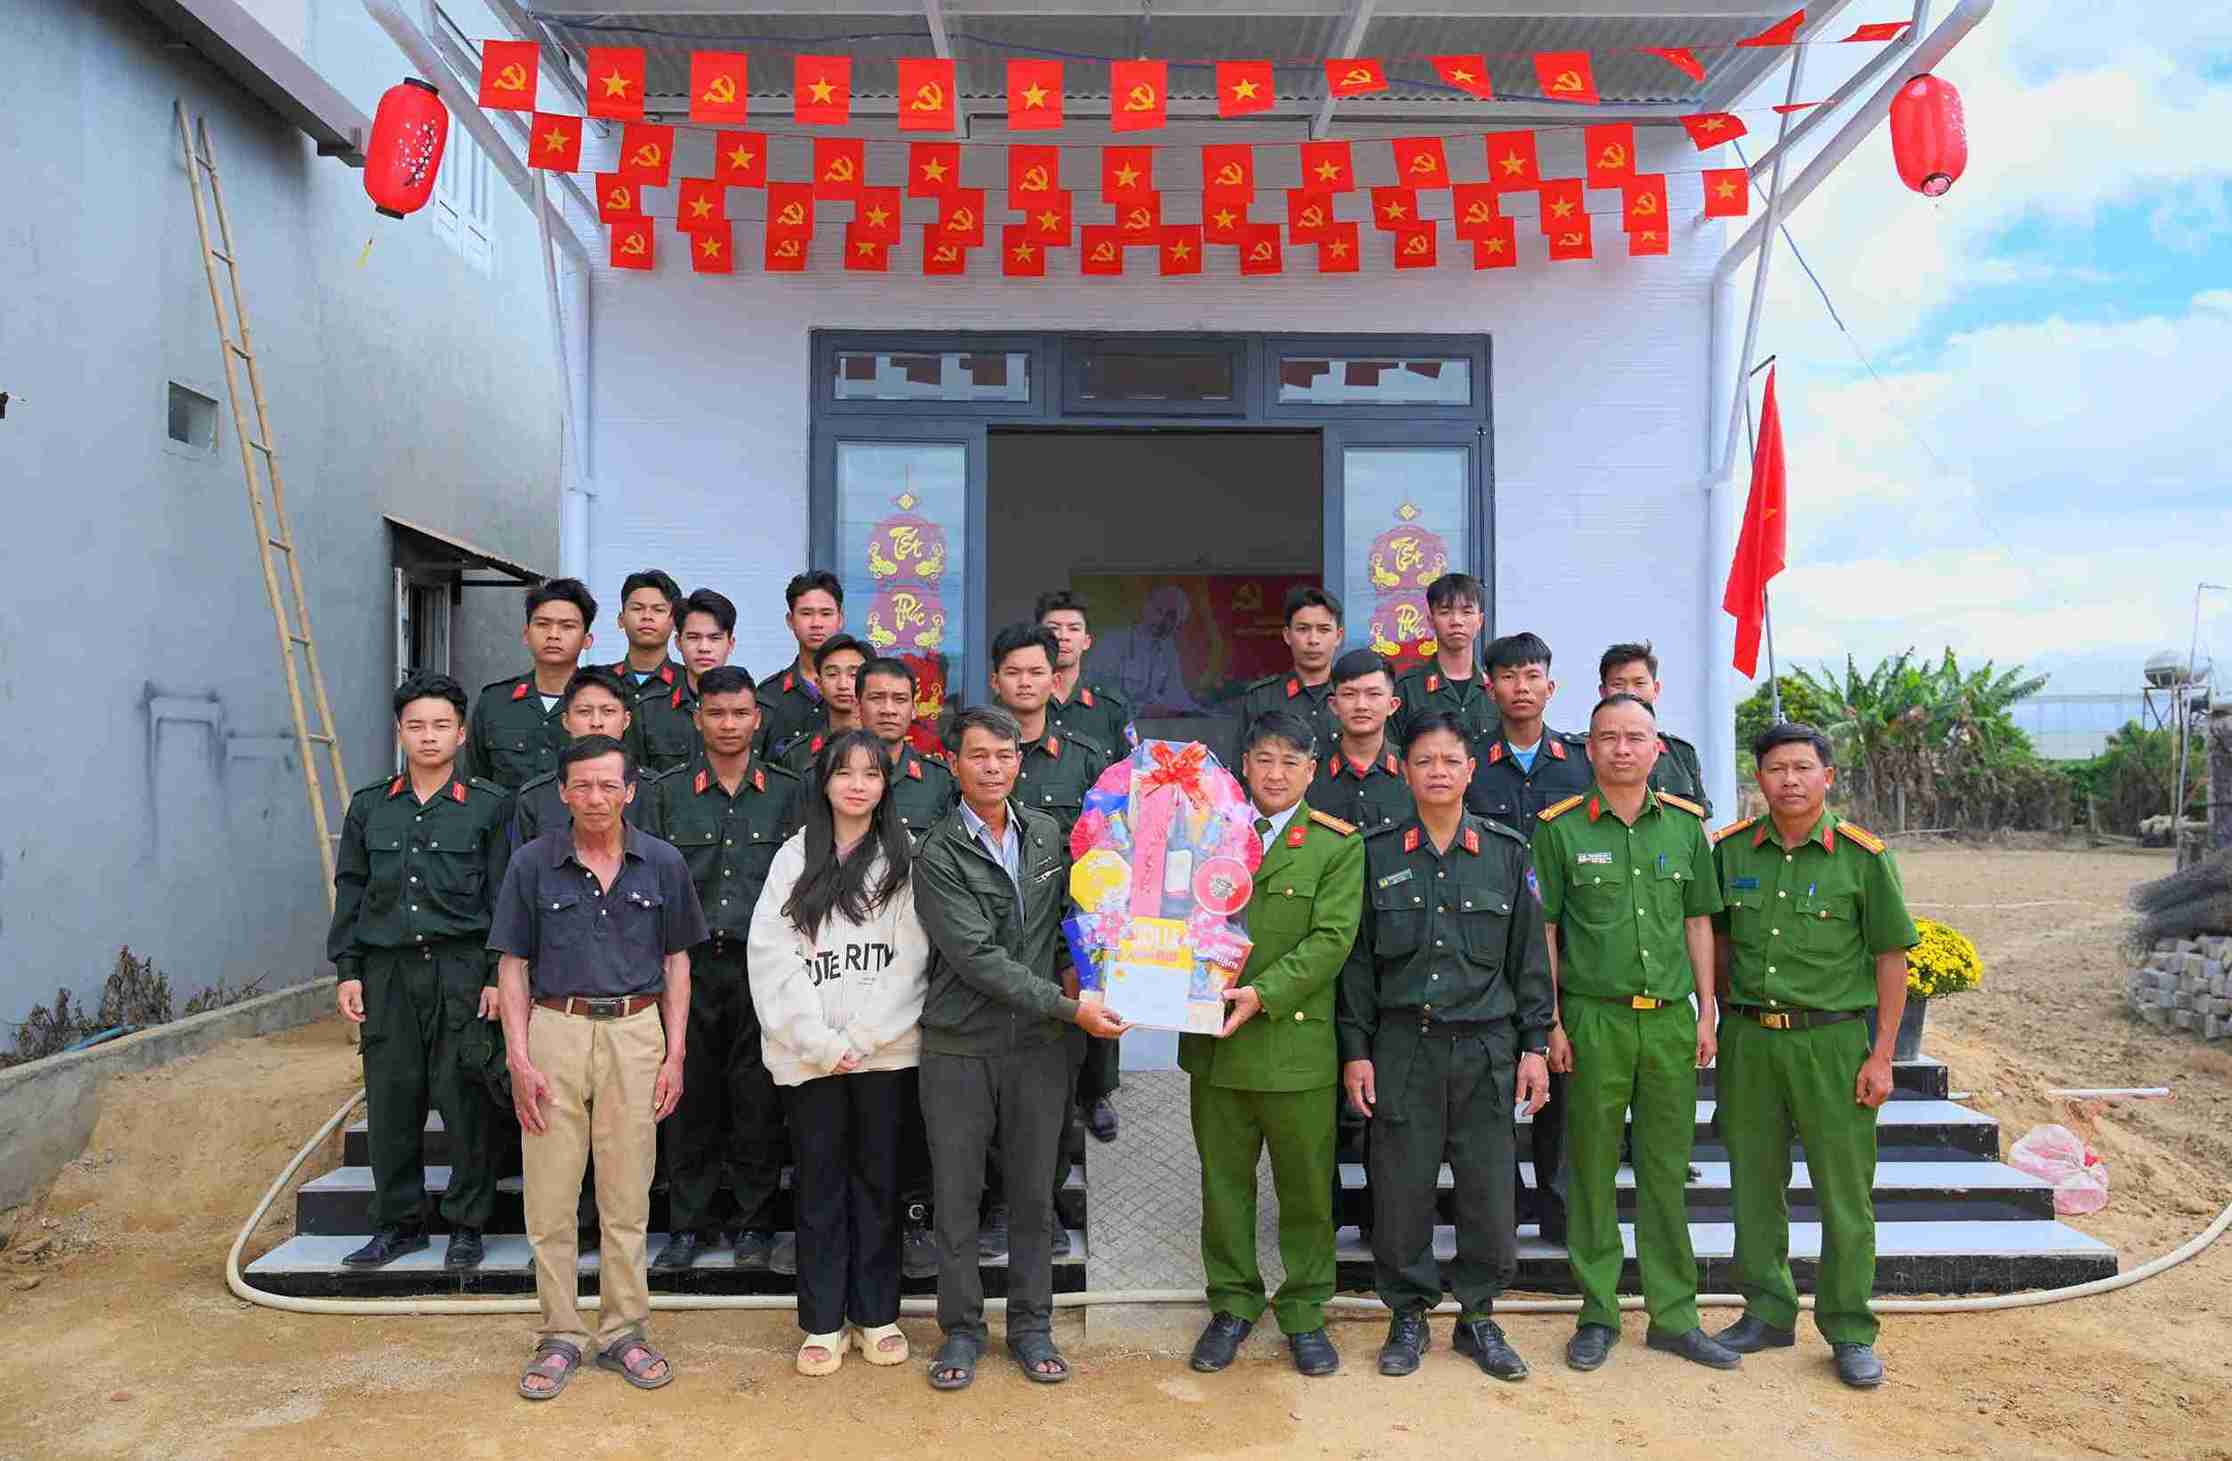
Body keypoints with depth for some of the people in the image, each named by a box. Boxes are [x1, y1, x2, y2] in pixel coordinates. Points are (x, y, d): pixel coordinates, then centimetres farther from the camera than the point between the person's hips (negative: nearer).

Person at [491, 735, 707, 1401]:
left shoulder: (662, 863, 3)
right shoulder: (533, 863, 1)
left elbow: (676, 961, 8)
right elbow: (513, 965, 4)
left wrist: (675, 1054, 1)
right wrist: (518, 1058, -4)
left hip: (636, 1033, 1)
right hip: (554, 1029, 0)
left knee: (627, 1196, 7)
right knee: (550, 1199, 4)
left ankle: (624, 1333, 20)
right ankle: (560, 1337, 18)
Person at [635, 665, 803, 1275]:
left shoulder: (788, 793, 7)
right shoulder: (665, 793, 7)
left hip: (761, 965, 0)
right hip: (688, 965, 0)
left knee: (758, 1100, 2)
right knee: (691, 1097, 4)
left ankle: (755, 1224, 15)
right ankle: (689, 1225, 17)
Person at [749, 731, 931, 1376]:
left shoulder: (905, 858, 3)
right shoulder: (795, 858, 6)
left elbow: (910, 960, -3)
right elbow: (772, 957, 0)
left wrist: (857, 1039, -9)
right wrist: (821, 1043, -8)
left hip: (886, 1049, 0)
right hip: (810, 1052, 1)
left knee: (879, 1178, 7)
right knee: (820, 1182, 6)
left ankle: (876, 1315, 19)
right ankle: (823, 1322, 15)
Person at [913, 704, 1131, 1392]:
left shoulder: (1046, 833, 6)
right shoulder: (938, 854, -9)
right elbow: (977, 958, -16)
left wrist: (1070, 967, -1)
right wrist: (1068, 1007, -18)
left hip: (1039, 1045, 3)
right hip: (959, 1045, -3)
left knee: (1034, 1195, 11)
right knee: (956, 1197, 7)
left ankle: (1031, 1326, 26)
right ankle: (961, 1329, 23)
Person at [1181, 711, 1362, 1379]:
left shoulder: (1338, 846, 0)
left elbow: (1331, 939, -9)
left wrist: (1264, 993, -19)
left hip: (1297, 1042, -2)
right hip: (1215, 1041, 2)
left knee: (1307, 1187, 8)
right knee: (1223, 1182, 12)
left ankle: (1304, 1312, 25)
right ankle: (1232, 1305, 28)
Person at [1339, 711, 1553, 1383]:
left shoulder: (1506, 851, 5)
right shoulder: (1378, 853, 3)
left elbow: (1529, 954, 8)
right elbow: (1357, 958, 5)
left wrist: (1535, 1045, 4)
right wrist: (1355, 1050, 1)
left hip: (1486, 1045, 1)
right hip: (1403, 1044, 0)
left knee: (1488, 1187, 4)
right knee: (1401, 1187, 3)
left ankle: (1478, 1315, 22)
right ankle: (1409, 1314, 21)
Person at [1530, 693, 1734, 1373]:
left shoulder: (1685, 824, 8)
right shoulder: (1559, 828, -2)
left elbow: (1698, 922, 13)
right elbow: (1542, 929, 0)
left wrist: (1706, 1012, 8)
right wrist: (1550, 1022, -4)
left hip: (1671, 1019, 3)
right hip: (1592, 1018, -3)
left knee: (1667, 1171, 10)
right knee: (1592, 1171, 5)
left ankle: (1674, 1316, 20)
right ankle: (1598, 1315, 17)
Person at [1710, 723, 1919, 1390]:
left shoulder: (1863, 856, -5)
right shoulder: (1731, 849, 4)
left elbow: (1891, 958, -3)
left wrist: (1882, 1055, -6)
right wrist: (1726, 1016, 10)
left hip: (1832, 1040, -3)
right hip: (1747, 1039, 3)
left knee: (1846, 1191, 3)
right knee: (1754, 1182, 12)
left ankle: (1850, 1330, 18)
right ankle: (1768, 1312, 27)